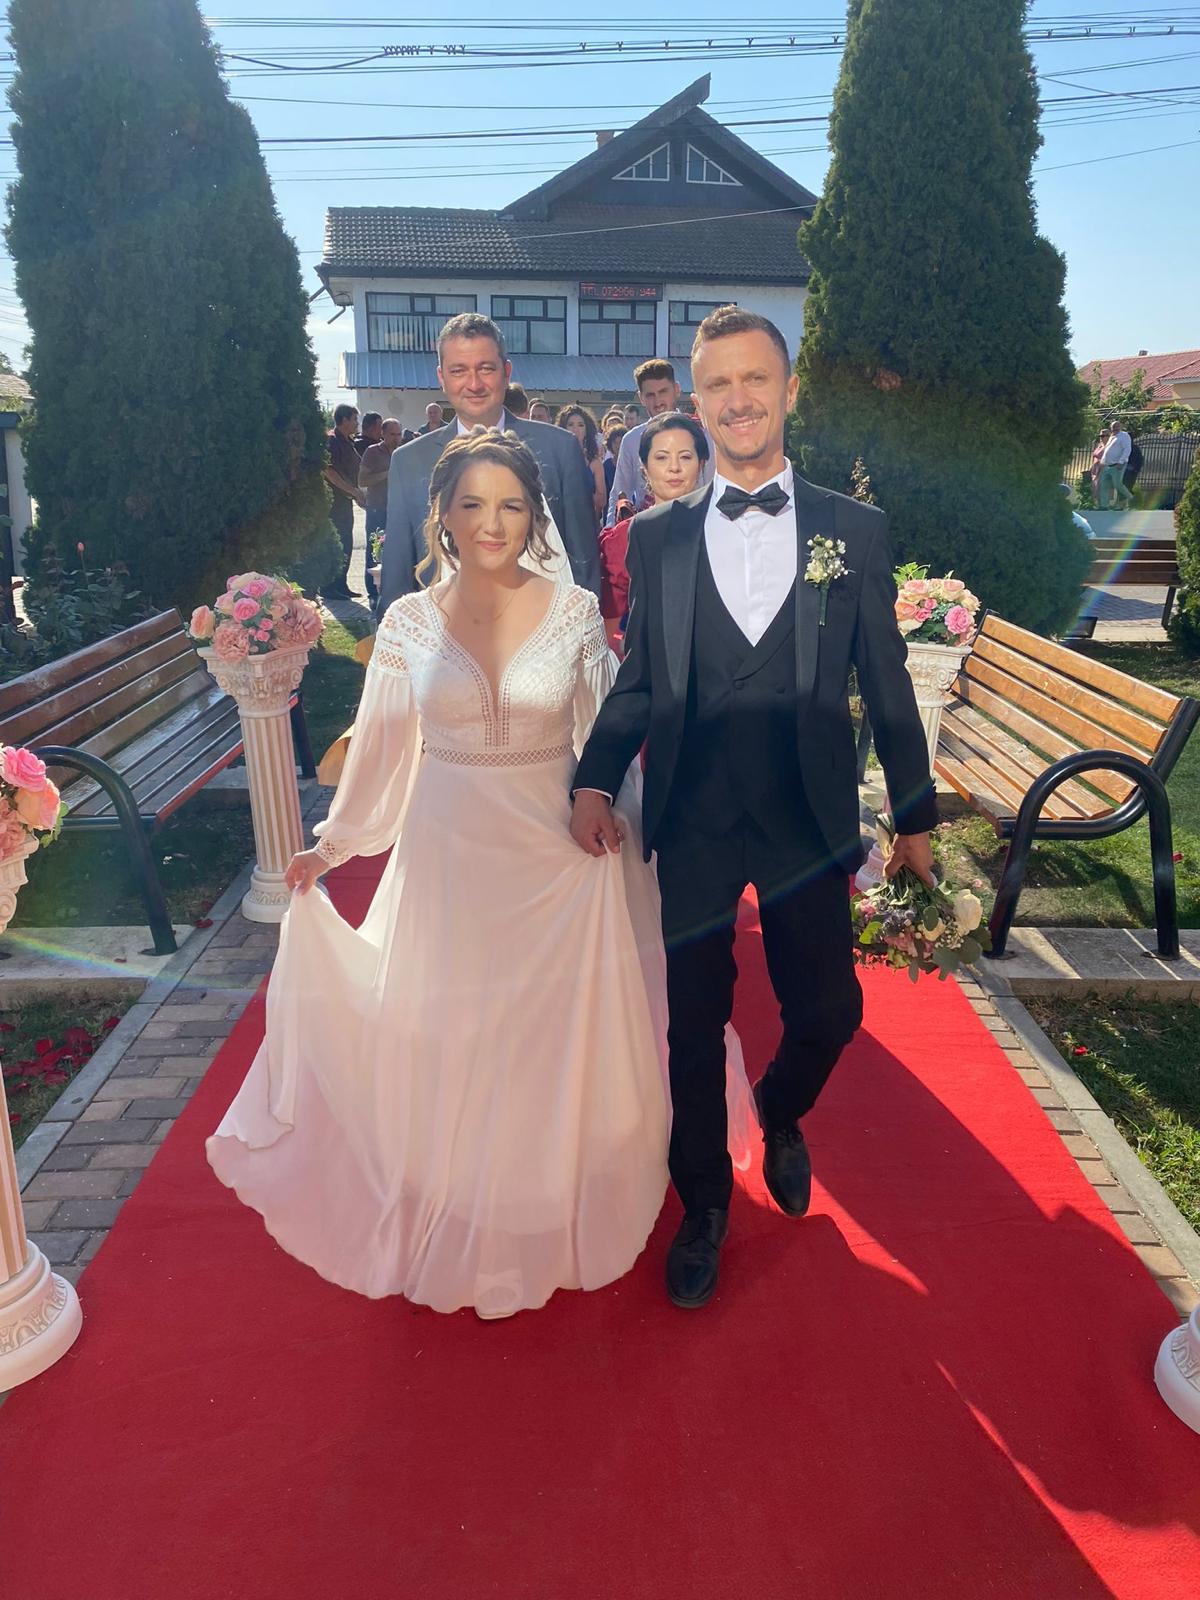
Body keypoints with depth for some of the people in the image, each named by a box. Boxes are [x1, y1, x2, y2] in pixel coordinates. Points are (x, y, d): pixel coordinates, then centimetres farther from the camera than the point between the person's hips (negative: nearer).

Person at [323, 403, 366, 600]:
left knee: (346, 544, 11)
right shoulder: (331, 440, -12)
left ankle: (340, 585, 17)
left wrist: (357, 494, 18)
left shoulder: (348, 442, 16)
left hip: (345, 501, 10)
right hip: (334, 501, -10)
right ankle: (328, 588, -4)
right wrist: (354, 491, -21)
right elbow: (329, 471, -21)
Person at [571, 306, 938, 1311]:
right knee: (695, 1023, 9)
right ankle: (704, 1203, 34)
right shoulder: (657, 537, 3)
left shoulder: (856, 531, 2)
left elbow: (885, 683, 4)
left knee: (828, 1012, 5)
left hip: (808, 820, 0)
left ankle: (781, 1116, 42)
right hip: (691, 820, 0)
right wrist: (595, 780, -7)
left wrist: (915, 814, 9)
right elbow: (638, 680, 7)